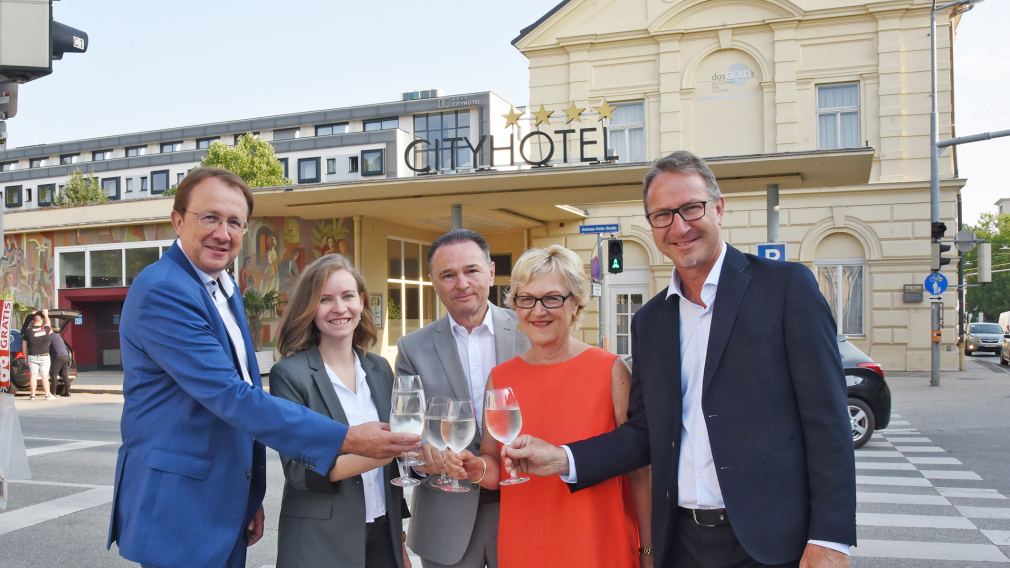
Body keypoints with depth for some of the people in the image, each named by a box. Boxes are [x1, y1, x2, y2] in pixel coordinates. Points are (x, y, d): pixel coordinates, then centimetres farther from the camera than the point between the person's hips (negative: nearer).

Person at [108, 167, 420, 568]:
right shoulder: (162, 291, -19)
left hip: (227, 504, 8)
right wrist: (346, 439, -28)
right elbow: (230, 396, -26)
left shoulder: (224, 289, 10)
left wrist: (250, 497, 16)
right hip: (179, 510, -8)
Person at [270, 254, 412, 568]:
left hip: (383, 533, 5)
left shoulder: (379, 368, 4)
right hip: (320, 543, -4)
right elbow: (299, 470, -17)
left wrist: (398, 534, 13)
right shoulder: (289, 374, -12)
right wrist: (380, 451, -28)